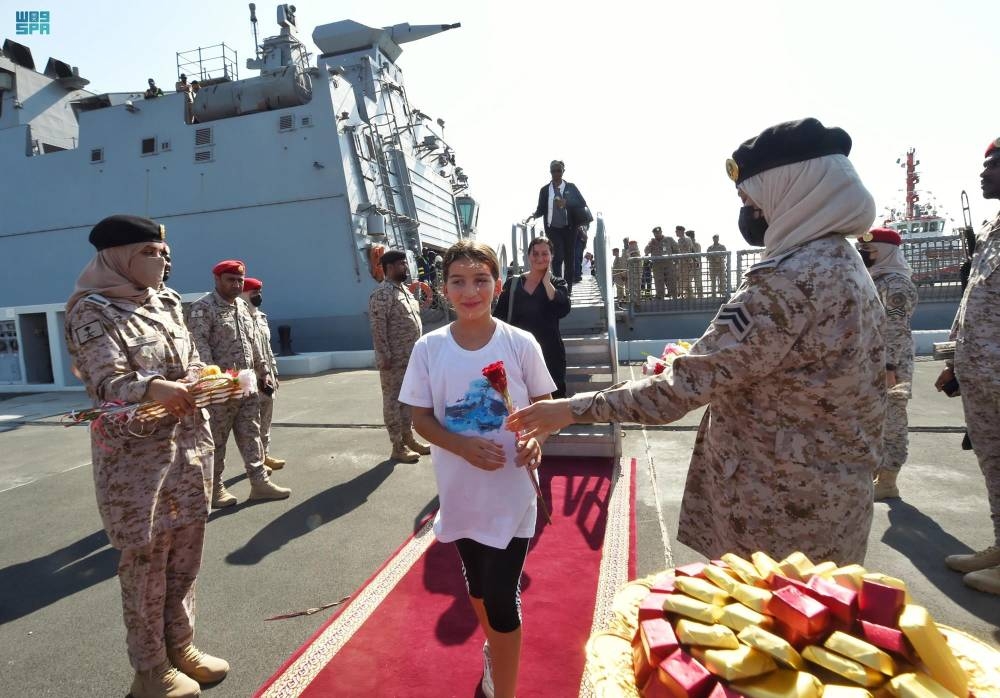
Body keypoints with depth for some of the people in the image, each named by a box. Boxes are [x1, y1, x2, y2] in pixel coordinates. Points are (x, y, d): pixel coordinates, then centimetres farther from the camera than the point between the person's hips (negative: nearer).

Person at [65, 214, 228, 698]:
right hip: (133, 453, -6)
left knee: (185, 554, 14)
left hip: (189, 444, 6)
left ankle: (180, 648, 33)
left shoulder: (165, 303, 11)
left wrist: (202, 379, -8)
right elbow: (108, 380, -19)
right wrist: (153, 388, -38)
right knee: (145, 560, 5)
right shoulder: (92, 310, -8)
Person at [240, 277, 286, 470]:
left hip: (267, 378, 9)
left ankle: (265, 455, 26)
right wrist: (260, 378, -20)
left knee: (265, 420, 16)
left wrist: (274, 374, 17)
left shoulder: (261, 317, 14)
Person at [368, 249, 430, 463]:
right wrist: (385, 357, -21)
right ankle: (397, 447, 8)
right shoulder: (382, 294, -14)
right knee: (393, 401, 1)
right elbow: (378, 328, -19)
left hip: (410, 357, 9)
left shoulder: (404, 289, 15)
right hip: (394, 360, -9)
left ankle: (408, 439, 28)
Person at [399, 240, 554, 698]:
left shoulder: (520, 344, -11)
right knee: (476, 583, 24)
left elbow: (543, 405, 0)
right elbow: (421, 418, -3)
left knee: (502, 597, 3)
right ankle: (493, 649, 55)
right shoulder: (429, 348, -8)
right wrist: (464, 445, -21)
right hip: (460, 491, 3)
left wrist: (534, 439, -21)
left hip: (510, 492, -3)